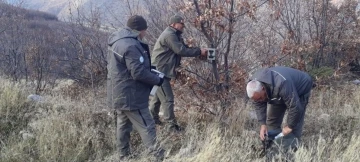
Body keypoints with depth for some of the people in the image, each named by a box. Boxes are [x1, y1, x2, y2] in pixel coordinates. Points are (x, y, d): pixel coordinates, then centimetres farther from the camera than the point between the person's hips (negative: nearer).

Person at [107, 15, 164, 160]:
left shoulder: (118, 41, 10)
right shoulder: (130, 45, -23)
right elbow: (139, 73, -25)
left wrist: (148, 67, 14)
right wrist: (157, 80, -11)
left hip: (120, 94, 10)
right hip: (130, 96, -10)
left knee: (123, 125, 17)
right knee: (146, 127, -5)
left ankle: (124, 156, 27)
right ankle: (157, 155, -1)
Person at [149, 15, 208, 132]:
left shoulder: (174, 35, 16)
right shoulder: (169, 35, -18)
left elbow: (184, 48, 12)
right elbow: (181, 51, -23)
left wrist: (198, 52, -3)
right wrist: (199, 52, -17)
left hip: (161, 71, 11)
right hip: (159, 71, -11)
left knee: (159, 96, 21)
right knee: (167, 98, -10)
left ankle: (152, 118, 34)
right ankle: (171, 125, -7)